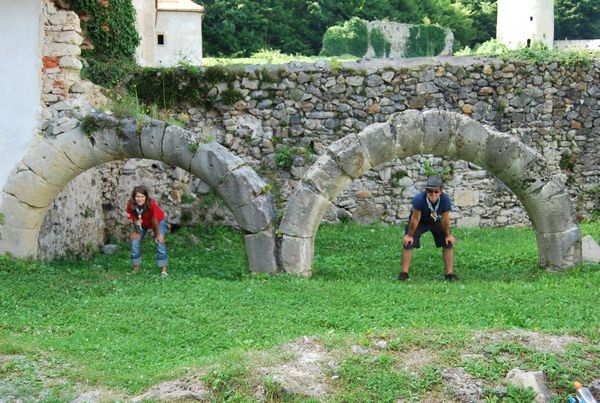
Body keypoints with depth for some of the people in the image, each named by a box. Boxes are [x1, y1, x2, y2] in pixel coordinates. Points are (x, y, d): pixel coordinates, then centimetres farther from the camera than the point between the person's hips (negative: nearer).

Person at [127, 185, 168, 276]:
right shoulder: (131, 205, -31)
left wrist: (158, 234, -17)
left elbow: (154, 220, -28)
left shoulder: (152, 204, -39)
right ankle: (135, 269, 5)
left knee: (160, 241, -16)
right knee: (135, 241, -7)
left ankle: (164, 270, -13)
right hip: (142, 224, 3)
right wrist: (137, 232, -8)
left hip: (158, 221, -3)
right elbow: (134, 219, -15)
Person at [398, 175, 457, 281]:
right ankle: (404, 273, 0)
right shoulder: (419, 199, -40)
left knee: (449, 243, -5)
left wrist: (448, 235, -8)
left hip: (437, 221, 2)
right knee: (408, 243, -11)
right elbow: (415, 219, -27)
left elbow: (445, 219, -22)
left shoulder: (445, 200, -36)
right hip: (420, 221, -2)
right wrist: (410, 235, -14)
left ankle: (450, 273, 5)